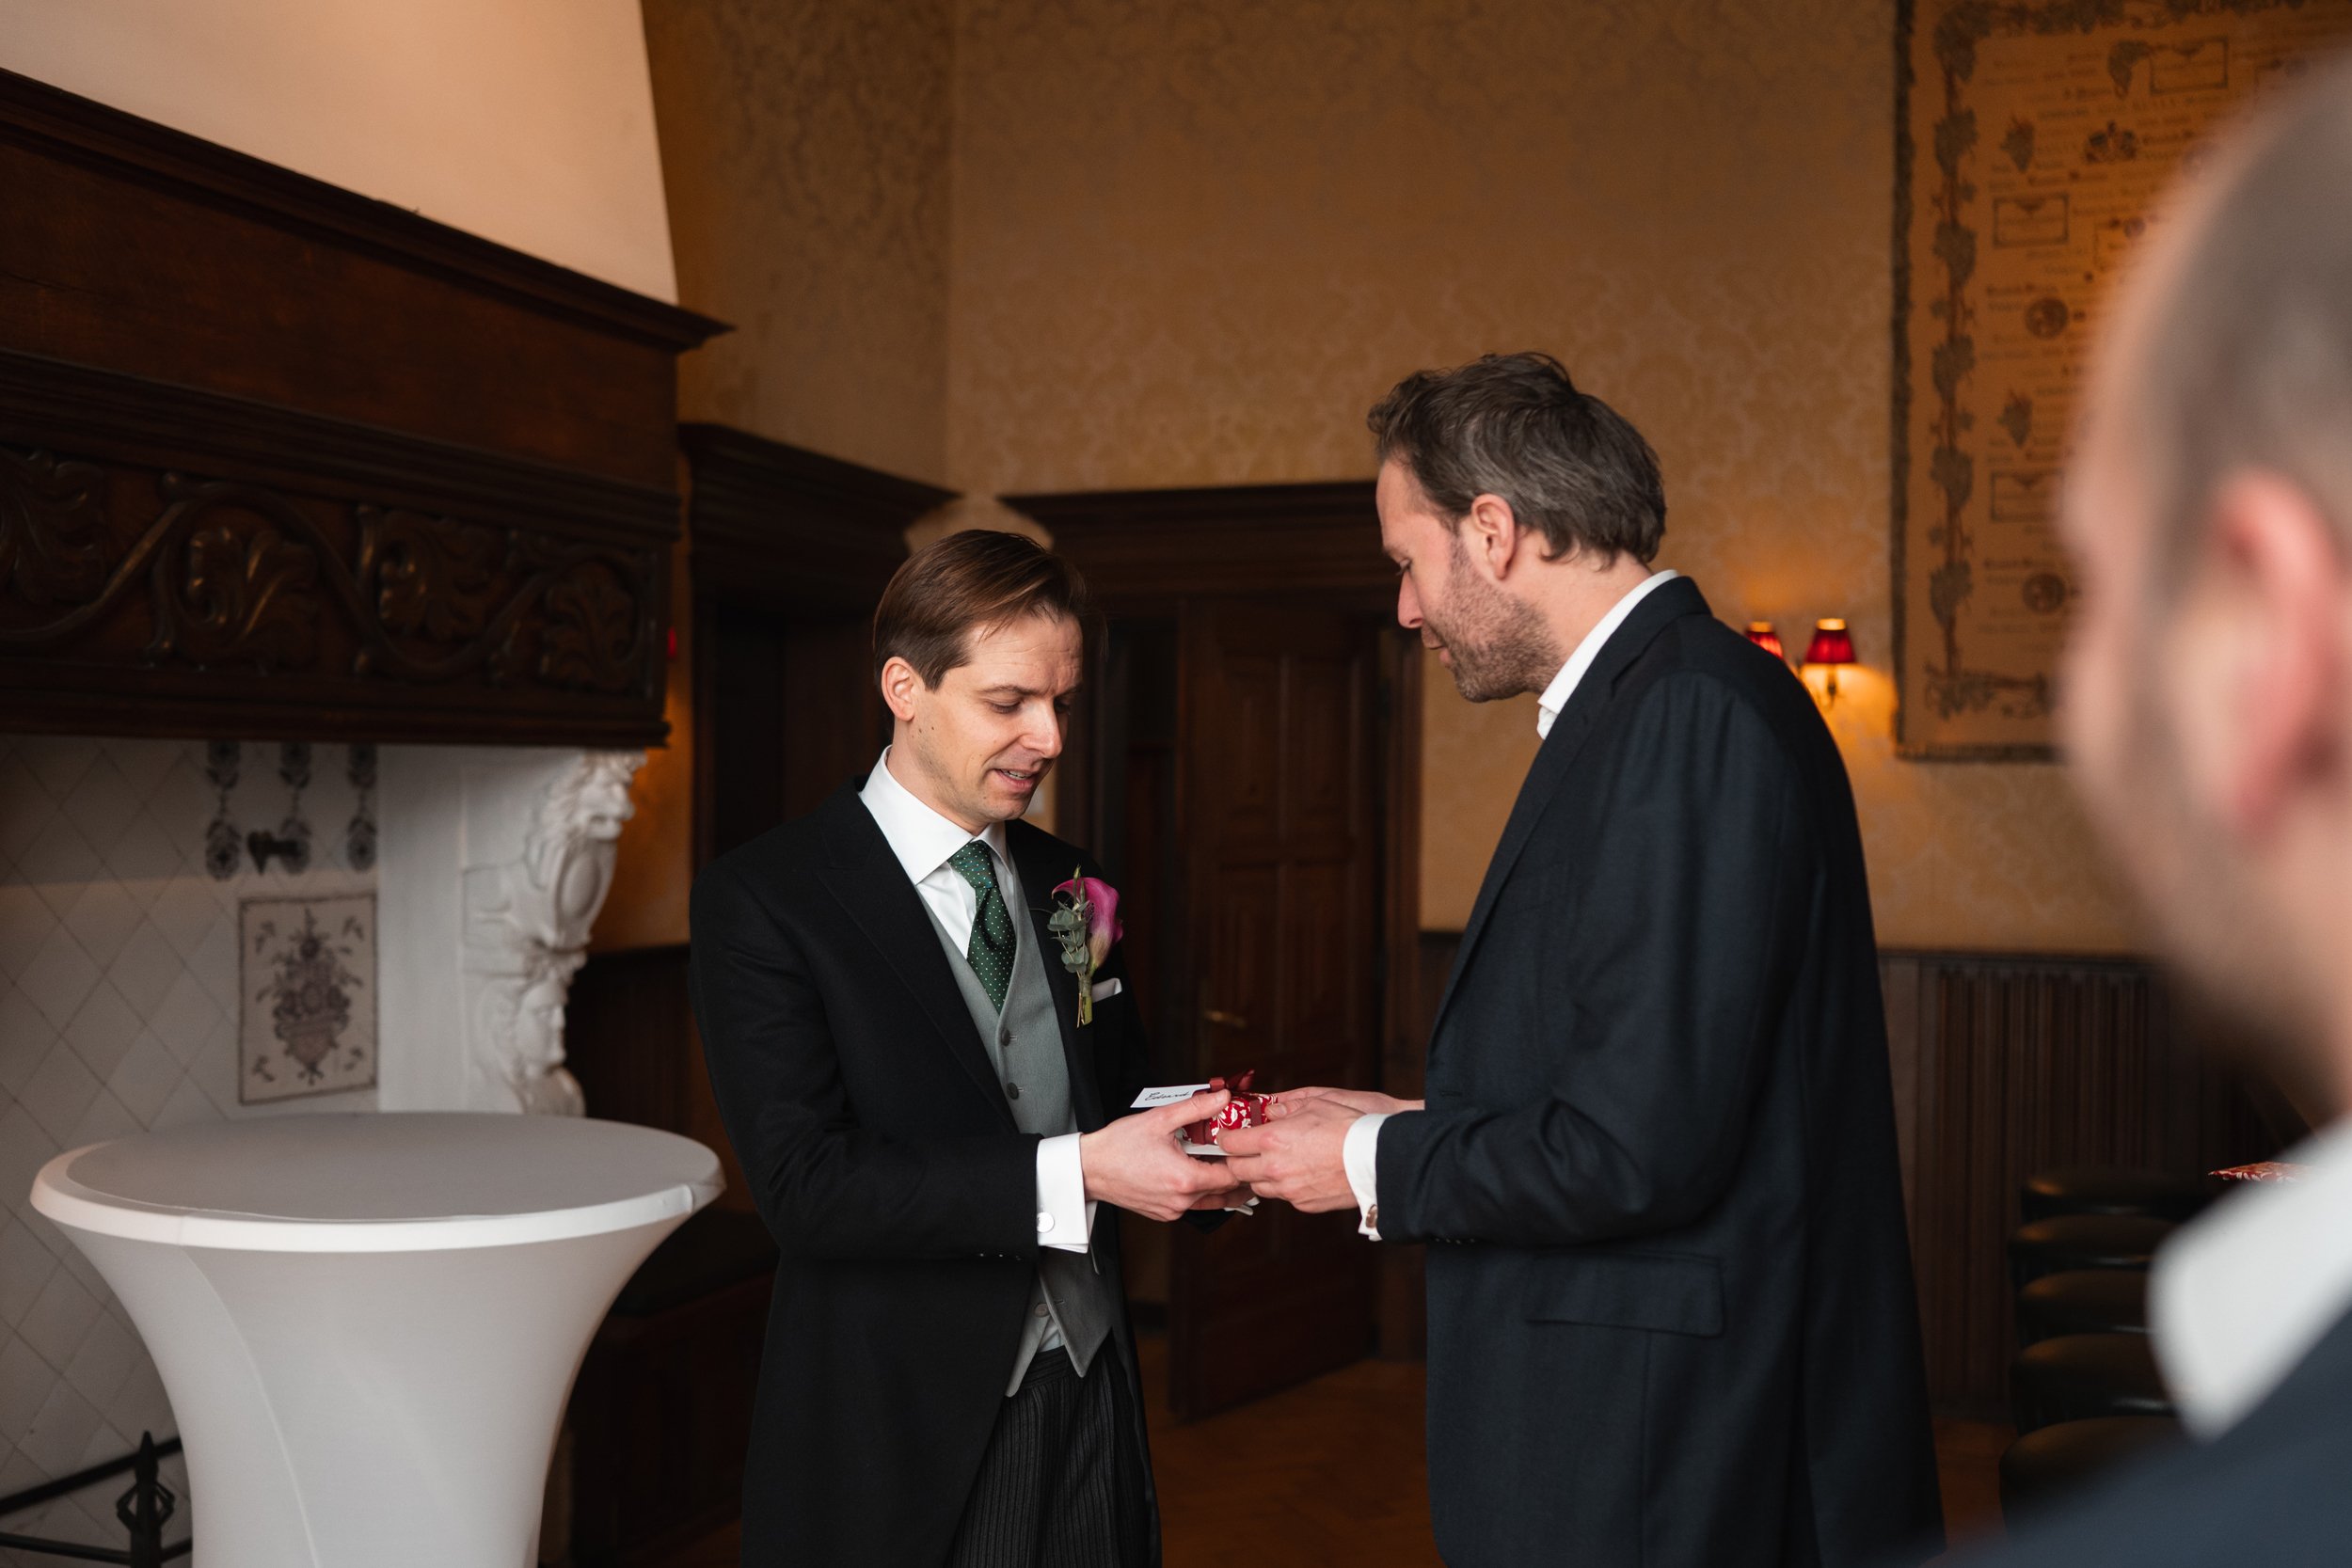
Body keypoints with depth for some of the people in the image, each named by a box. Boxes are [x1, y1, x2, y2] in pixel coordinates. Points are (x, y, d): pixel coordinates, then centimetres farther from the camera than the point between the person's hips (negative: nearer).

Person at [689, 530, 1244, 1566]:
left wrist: (1197, 1153, -8)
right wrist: (1077, 1173, -26)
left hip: (1092, 1406, 5)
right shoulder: (759, 901, -11)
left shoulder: (1067, 884, 8)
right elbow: (805, 1183, -20)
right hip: (903, 1442, -5)